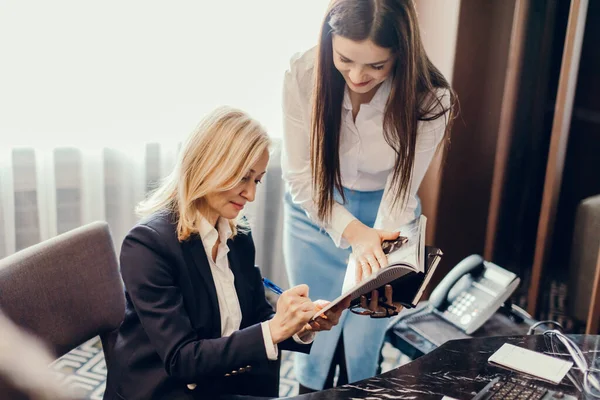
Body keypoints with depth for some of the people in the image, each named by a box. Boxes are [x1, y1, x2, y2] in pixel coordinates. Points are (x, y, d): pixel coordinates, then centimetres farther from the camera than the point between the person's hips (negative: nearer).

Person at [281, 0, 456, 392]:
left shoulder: (429, 100, -24)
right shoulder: (304, 73, -22)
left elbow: (401, 194, -17)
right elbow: (298, 174, -17)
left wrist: (376, 257, -32)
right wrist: (354, 232, -30)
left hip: (384, 214, 0)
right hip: (315, 212, 1)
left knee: (363, 345, 9)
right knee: (316, 336, 11)